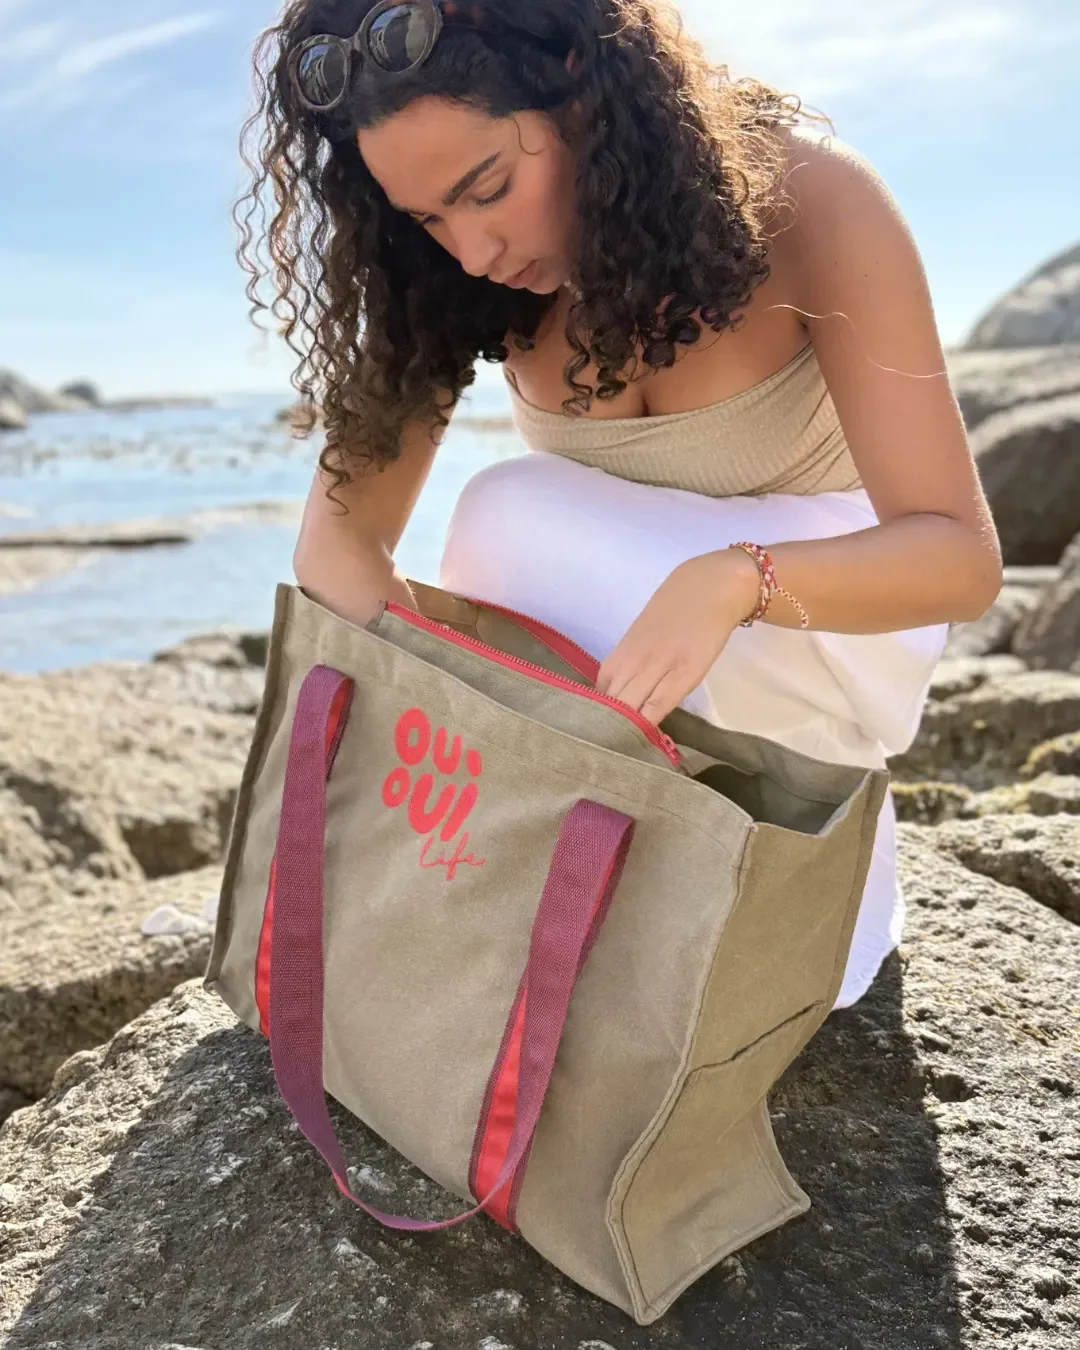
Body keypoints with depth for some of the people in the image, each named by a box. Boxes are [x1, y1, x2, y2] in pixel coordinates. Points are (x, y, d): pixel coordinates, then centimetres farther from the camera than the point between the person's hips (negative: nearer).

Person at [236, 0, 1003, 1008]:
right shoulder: (456, 274, -14)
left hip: (832, 607, -3)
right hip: (617, 614, 4)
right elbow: (341, 535, -17)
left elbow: (960, 556, -26)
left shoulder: (804, 198, -24)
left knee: (517, 522, -31)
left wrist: (731, 581, -45)